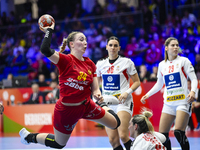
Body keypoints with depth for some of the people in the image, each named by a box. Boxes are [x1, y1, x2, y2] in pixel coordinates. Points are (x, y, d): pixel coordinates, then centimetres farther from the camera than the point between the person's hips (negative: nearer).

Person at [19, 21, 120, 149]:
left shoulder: (90, 64, -1)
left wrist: (97, 94, -21)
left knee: (115, 123, 10)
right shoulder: (66, 60, -20)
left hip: (86, 106, 6)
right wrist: (49, 30, -27)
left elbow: (95, 89, 3)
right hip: (67, 110, -6)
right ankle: (28, 136, 34)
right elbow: (45, 50, -39)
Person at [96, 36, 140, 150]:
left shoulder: (127, 62, -1)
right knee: (113, 140, -3)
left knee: (123, 135, -21)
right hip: (107, 103, 4)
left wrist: (127, 92, -14)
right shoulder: (100, 64, 10)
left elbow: (137, 82, 3)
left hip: (123, 102, -4)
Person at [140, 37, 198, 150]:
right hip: (168, 103, 5)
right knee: (162, 134, 0)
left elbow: (194, 79, -3)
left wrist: (193, 91, -21)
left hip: (183, 101, -5)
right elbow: (159, 84, 24)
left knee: (179, 132, -19)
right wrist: (147, 95, 14)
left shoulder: (183, 61, 1)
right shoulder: (162, 65, 13)